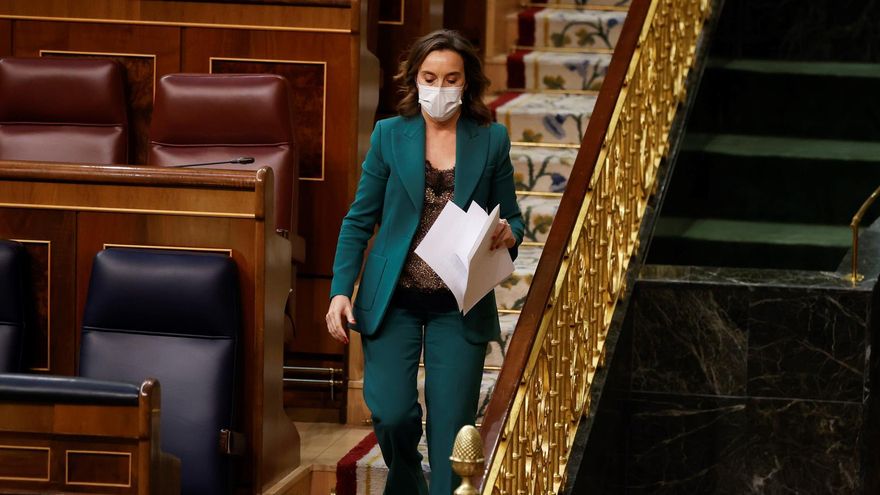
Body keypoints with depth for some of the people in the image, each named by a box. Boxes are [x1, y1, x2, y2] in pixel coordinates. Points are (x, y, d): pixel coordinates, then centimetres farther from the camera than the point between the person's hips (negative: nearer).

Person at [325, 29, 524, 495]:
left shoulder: (491, 140, 3)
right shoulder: (389, 134, 2)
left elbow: (512, 220, 10)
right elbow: (359, 221, 5)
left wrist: (508, 233, -15)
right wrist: (340, 291, -4)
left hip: (460, 306, 0)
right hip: (393, 300, 0)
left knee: (452, 423, -3)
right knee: (392, 414, -8)